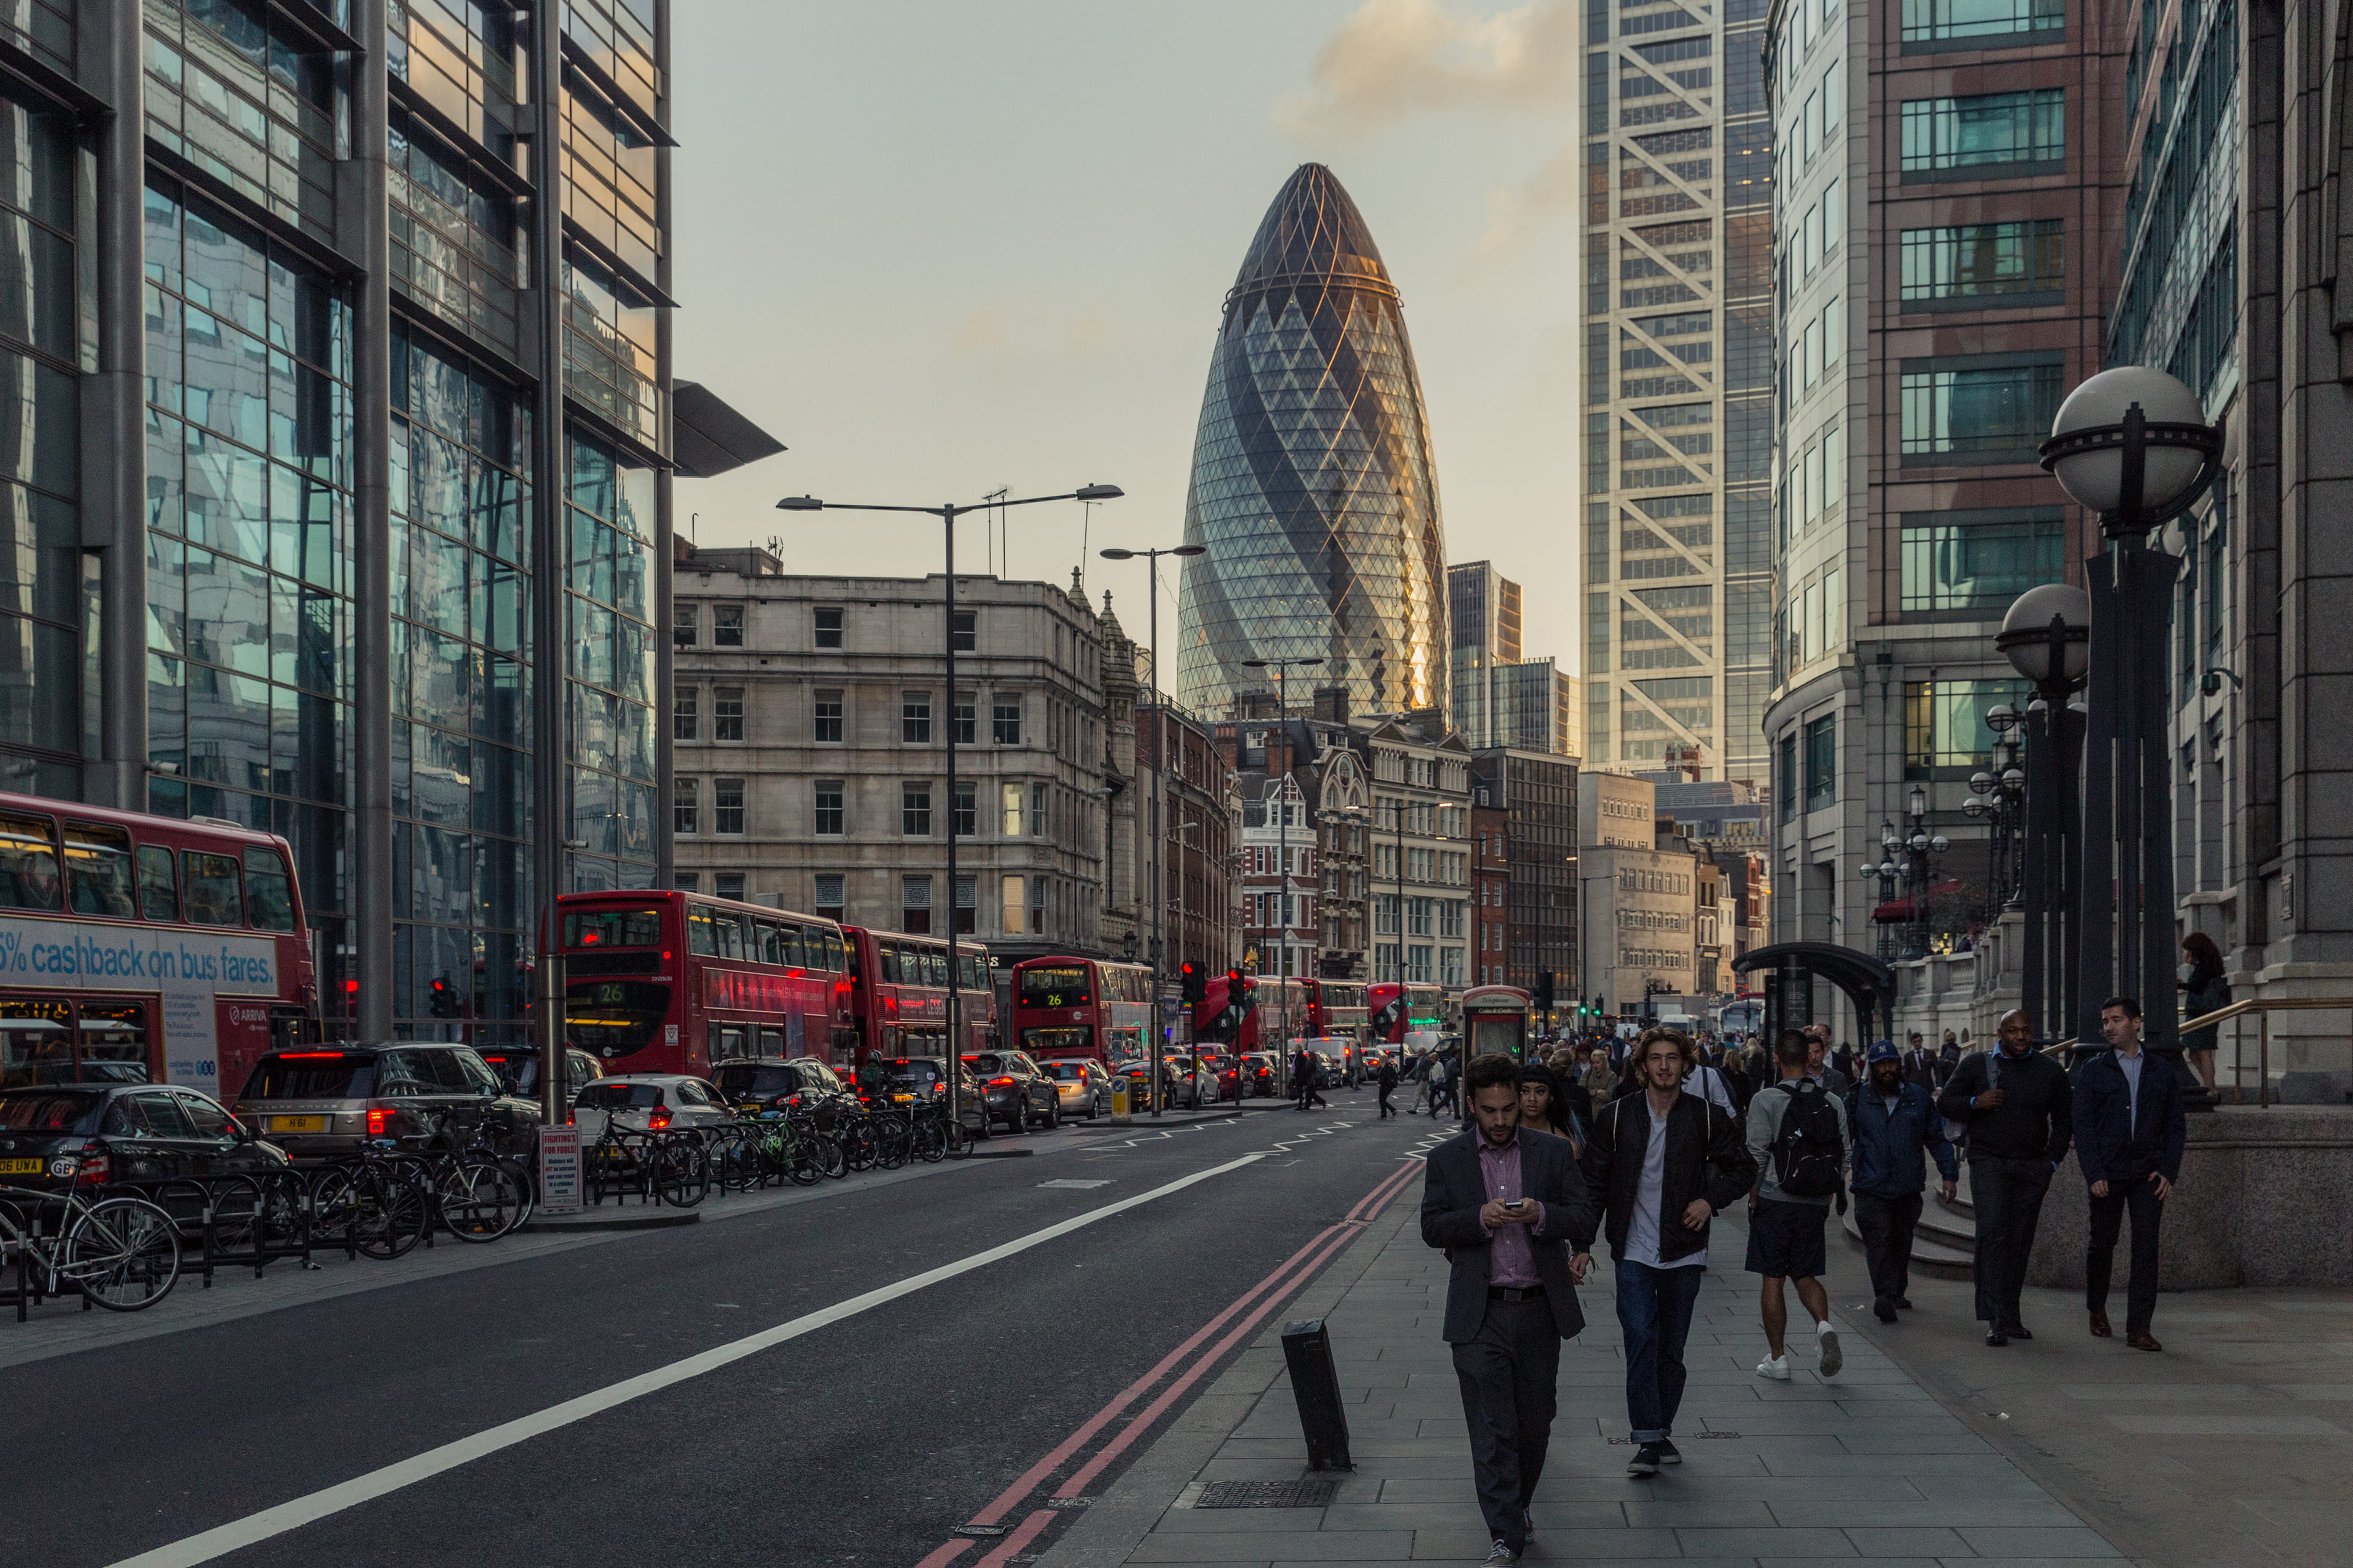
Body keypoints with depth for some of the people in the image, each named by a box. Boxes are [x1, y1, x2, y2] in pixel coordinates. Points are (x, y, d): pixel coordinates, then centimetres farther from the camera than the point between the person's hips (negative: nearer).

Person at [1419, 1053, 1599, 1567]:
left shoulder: (1553, 1153, 5)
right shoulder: (1447, 1159, 4)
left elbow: (1584, 1218, 2)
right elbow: (1432, 1227, -1)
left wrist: (1541, 1215, -18)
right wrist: (1480, 1217, -18)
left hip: (1540, 1311, 2)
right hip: (1480, 1314, -2)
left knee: (1535, 1423, 12)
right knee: (1492, 1429, -5)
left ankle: (1517, 1505, 33)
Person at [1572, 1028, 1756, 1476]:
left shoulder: (1707, 1117, 0)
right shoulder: (1617, 1117, 0)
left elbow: (1743, 1169, 11)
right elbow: (1593, 1184, 5)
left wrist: (1712, 1199, -7)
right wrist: (1583, 1244, 1)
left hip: (1684, 1253, 1)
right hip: (1634, 1253, -1)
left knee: (1671, 1350, 8)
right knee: (1640, 1342, -12)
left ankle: (1662, 1431, 22)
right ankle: (1648, 1439, -10)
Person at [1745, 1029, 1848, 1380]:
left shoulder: (1766, 1101, -10)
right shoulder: (1833, 1103, 3)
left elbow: (1758, 1156, -11)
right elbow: (1844, 1156, 6)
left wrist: (1753, 1196, 1)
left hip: (1775, 1201, -4)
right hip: (1816, 1205, 4)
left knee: (1772, 1279, 4)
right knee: (1806, 1275, 16)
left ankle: (1777, 1358, 7)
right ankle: (1824, 1325, -11)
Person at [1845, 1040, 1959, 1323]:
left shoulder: (1919, 1098, 9)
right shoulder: (1858, 1098, 4)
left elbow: (1938, 1139, 13)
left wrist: (1949, 1175, 5)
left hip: (1908, 1187, 2)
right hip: (1871, 1187, -2)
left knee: (1901, 1244, 10)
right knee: (1879, 1240, -15)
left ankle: (1897, 1292, 24)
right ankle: (1885, 1297, -23)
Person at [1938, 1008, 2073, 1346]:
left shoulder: (2050, 1070, 11)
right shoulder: (1976, 1065, 4)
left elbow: (2063, 1118, 17)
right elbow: (1945, 1102, 8)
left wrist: (2052, 1160, 7)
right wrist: (1975, 1103, -12)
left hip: (2033, 1168, 3)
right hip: (1989, 1162, -3)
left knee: (2020, 1242, 6)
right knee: (1992, 1235, -15)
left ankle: (2011, 1316, 15)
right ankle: (1995, 1321, -19)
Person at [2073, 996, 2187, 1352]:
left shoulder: (2163, 1073, 9)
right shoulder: (2092, 1071, 5)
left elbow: (2176, 1126, 10)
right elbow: (2083, 1126, 0)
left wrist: (2168, 1171, -3)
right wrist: (2094, 1174, -10)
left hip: (2148, 1174, 1)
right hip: (2107, 1173, 0)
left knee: (2146, 1249, -6)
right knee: (2103, 1243, 9)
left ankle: (2139, 1328, -5)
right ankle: (2097, 1309, 33)